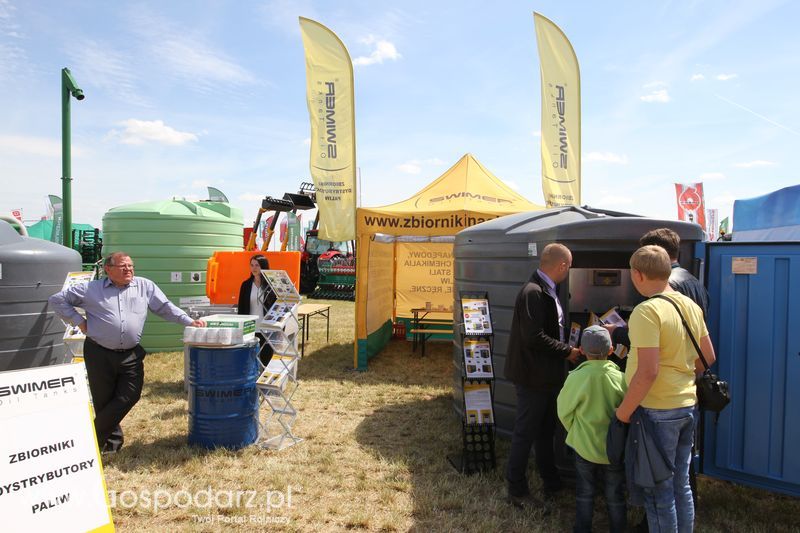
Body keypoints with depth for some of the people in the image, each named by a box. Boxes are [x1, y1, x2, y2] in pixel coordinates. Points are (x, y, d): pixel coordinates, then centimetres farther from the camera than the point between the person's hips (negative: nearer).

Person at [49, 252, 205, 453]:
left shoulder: (145, 286, 7)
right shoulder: (91, 289, 3)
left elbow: (166, 307, 8)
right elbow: (58, 299, 10)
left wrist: (190, 322, -2)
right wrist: (78, 321, 1)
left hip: (131, 355, 2)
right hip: (99, 354, -1)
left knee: (129, 397, -2)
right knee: (103, 401, 6)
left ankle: (94, 439, 18)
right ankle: (112, 442, 25)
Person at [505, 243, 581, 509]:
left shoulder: (547, 290, 8)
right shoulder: (533, 292, -23)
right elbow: (534, 337, -27)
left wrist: (566, 349, 4)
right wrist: (567, 351, -17)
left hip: (548, 375, 10)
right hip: (534, 376, -10)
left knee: (546, 432, 22)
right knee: (525, 433, 4)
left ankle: (552, 483, 38)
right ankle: (517, 490, 19)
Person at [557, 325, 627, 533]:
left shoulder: (576, 377, -19)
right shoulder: (621, 378, -17)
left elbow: (564, 411, -7)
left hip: (584, 446, -1)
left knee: (584, 493, 18)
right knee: (615, 496, 19)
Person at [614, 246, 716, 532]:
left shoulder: (646, 311, -22)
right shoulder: (691, 306, 5)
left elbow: (648, 372, -26)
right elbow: (708, 357, 13)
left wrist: (624, 411, -16)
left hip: (657, 411, -8)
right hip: (687, 405, 8)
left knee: (658, 492, 6)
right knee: (680, 485, 20)